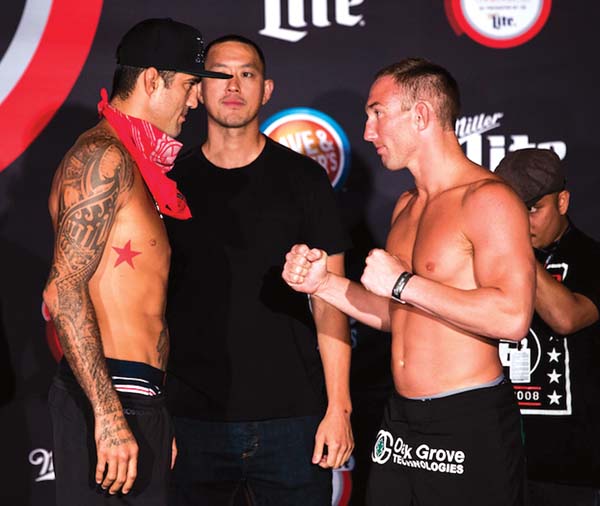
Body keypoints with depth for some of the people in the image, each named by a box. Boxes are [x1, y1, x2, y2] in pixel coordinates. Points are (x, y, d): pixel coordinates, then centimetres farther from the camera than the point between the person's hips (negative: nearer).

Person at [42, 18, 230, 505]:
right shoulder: (102, 157, -10)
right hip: (109, 397, -9)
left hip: (140, 397, 9)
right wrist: (108, 415, -23)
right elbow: (63, 291, -18)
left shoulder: (134, 164, 19)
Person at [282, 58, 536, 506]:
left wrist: (403, 283, -19)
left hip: (470, 424, -8)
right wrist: (323, 283, 6)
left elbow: (513, 317, -25)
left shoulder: (487, 198, -14)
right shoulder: (407, 205, 13)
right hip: (401, 419, 8)